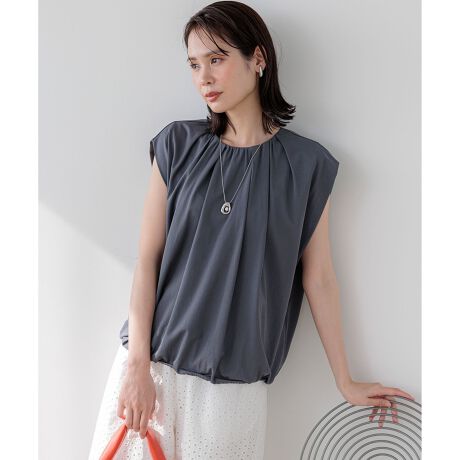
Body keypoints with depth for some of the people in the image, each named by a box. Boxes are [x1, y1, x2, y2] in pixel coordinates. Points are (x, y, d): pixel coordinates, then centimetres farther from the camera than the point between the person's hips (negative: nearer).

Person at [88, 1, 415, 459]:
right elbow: (148, 257, -2)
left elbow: (318, 277, 2)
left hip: (234, 381, -1)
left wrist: (345, 381, 6)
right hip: (154, 360, 2)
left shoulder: (306, 164, -2)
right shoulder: (178, 145, 1)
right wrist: (138, 364, -8)